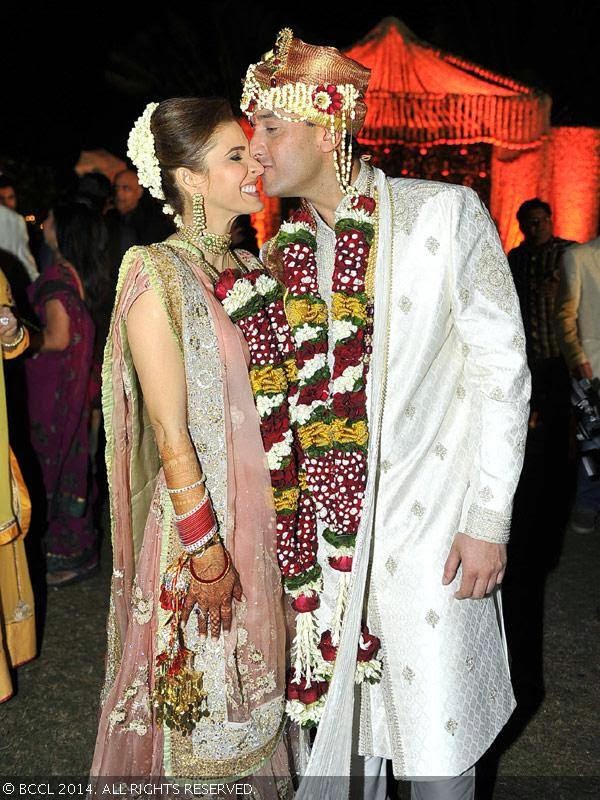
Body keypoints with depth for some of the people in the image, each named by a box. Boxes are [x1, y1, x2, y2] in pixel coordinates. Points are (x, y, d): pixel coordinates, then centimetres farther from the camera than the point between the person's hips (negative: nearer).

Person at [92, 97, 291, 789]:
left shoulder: (248, 268, 6)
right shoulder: (157, 275, -17)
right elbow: (171, 434, -18)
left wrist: (282, 515, 11)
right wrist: (205, 548, -16)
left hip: (263, 510, 7)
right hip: (200, 512, -7)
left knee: (253, 682, 22)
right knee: (201, 690, 11)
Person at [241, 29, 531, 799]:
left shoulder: (445, 214, -8)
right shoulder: (282, 251, 6)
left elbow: (502, 372, -8)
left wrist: (488, 519, -10)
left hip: (426, 523, -4)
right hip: (325, 518, 4)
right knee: (341, 713, 17)